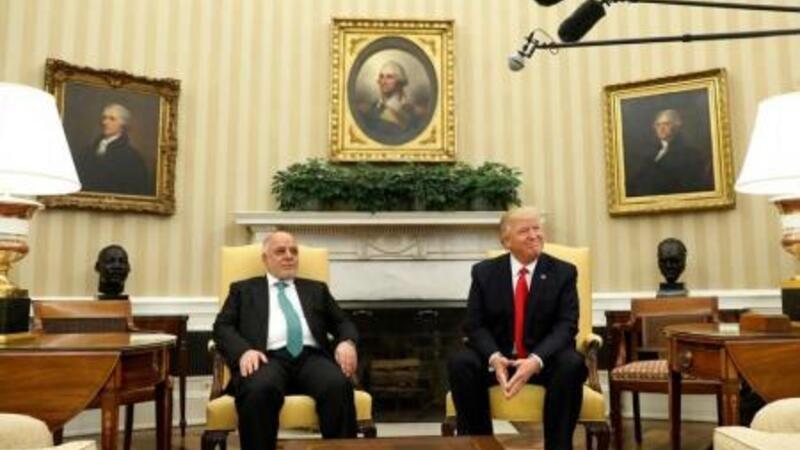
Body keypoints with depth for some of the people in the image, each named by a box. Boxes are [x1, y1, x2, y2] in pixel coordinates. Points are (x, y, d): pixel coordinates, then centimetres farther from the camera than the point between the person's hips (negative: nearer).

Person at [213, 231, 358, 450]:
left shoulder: (316, 289, 27)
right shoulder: (243, 289, 22)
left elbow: (343, 323, 22)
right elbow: (222, 327, 10)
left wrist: (347, 342, -3)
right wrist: (244, 350, -12)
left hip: (311, 357, 2)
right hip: (269, 358, -1)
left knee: (339, 385, -32)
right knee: (259, 389, -37)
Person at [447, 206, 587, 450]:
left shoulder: (563, 272, 0)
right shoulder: (484, 272, 2)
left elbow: (566, 325, -9)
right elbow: (474, 325, -2)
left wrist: (536, 360, -28)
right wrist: (494, 357, -24)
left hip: (545, 358, 0)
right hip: (497, 357, 1)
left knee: (572, 364, -32)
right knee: (459, 362, -27)